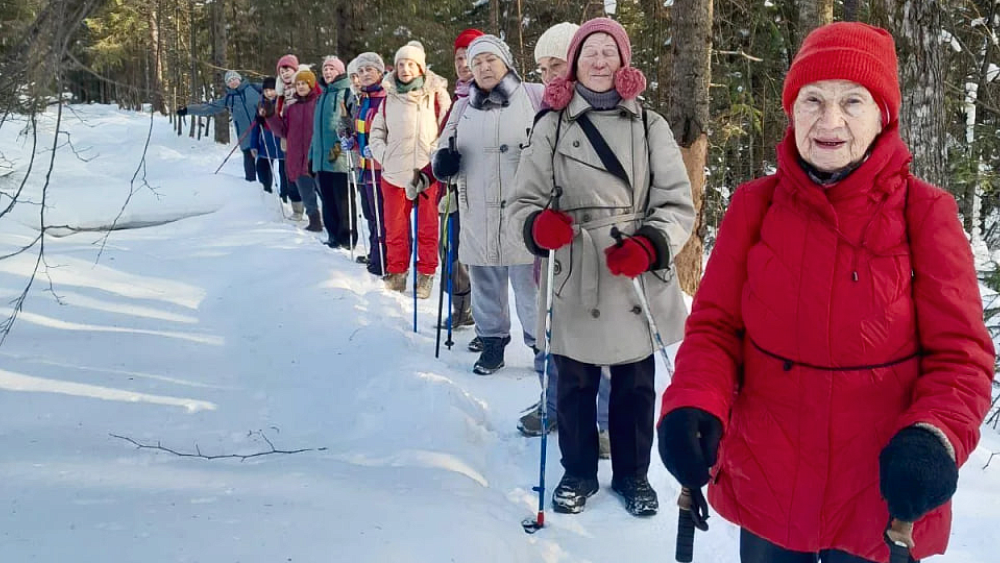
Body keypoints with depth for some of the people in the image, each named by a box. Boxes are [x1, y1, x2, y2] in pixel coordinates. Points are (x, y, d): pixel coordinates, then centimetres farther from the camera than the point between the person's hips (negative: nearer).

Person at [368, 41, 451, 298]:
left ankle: (426, 274, 15)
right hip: (394, 173, 3)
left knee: (428, 227, 4)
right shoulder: (389, 96, 9)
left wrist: (437, 157, -10)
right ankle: (396, 272, 22)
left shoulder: (436, 93, 0)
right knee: (394, 227, 9)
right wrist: (383, 155, 2)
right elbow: (377, 132, 16)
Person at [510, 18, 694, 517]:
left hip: (637, 283, 0)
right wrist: (539, 225, -19)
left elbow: (678, 205, 1)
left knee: (635, 386, 12)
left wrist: (649, 246, -18)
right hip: (573, 284, 0)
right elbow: (524, 201, 5)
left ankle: (632, 474, 33)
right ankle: (579, 472, 33)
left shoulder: (650, 126, 3)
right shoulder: (551, 127, 4)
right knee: (574, 386, 12)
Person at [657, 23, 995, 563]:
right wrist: (694, 407, -21)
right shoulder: (753, 206, -3)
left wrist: (933, 438, -26)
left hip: (886, 502, -1)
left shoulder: (926, 213, -8)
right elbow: (716, 326, -2)